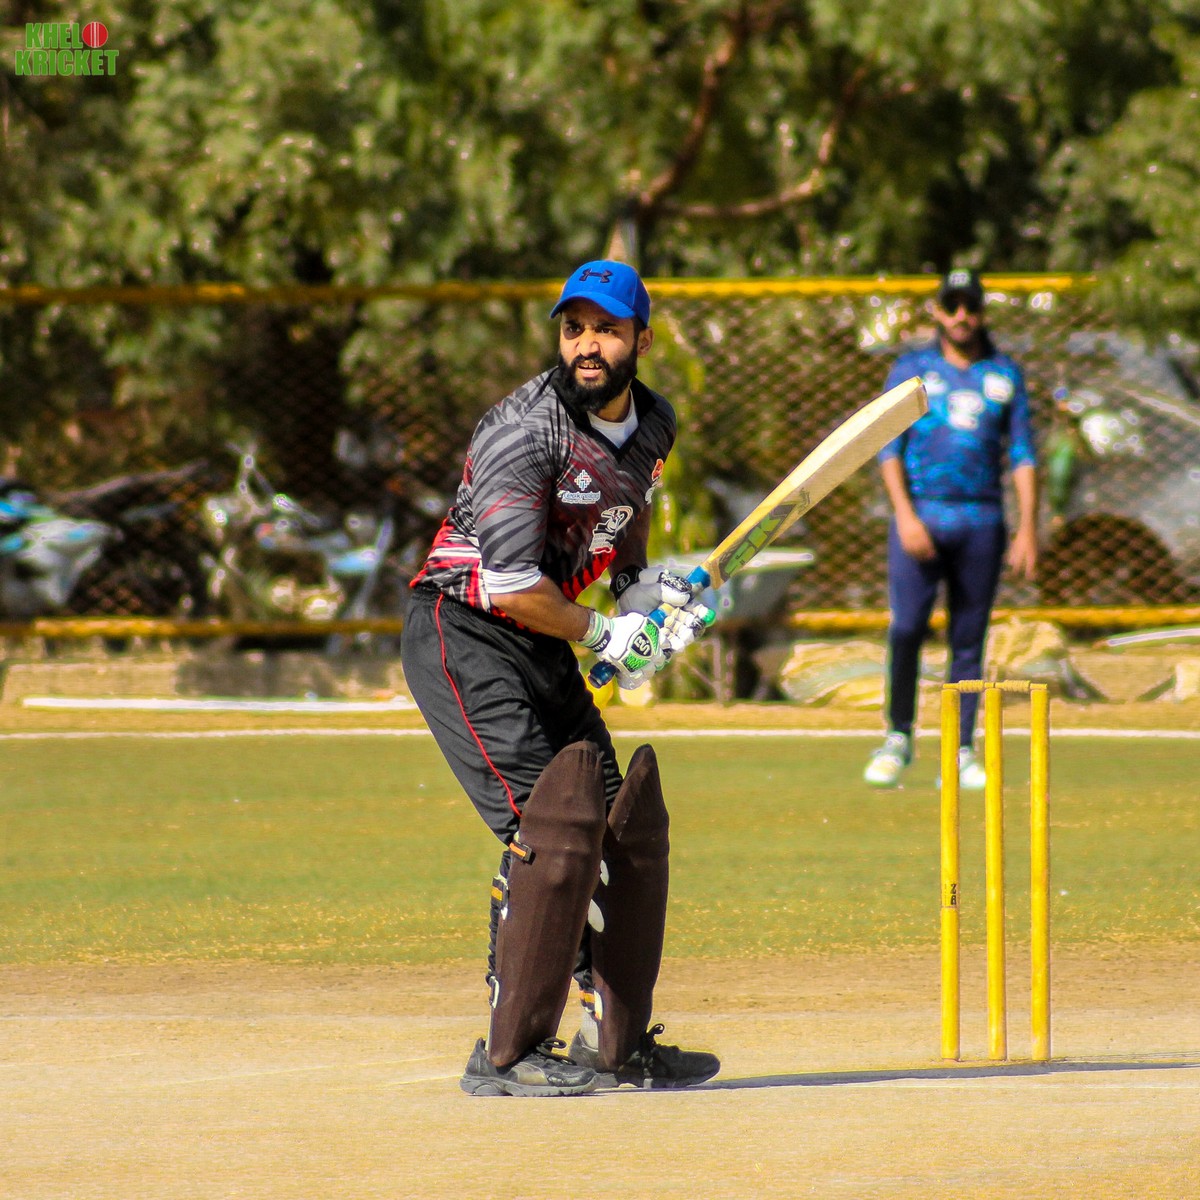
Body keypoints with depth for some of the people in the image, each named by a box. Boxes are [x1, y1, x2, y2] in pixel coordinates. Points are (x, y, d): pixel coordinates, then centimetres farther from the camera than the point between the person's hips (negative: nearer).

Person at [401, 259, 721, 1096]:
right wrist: (604, 638, -14)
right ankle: (509, 1053, -13)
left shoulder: (652, 423, 4)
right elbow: (512, 586, -26)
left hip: (547, 646, 9)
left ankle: (618, 1042, 20)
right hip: (465, 640, -9)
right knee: (554, 826, -19)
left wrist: (646, 582, 1)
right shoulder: (526, 429, -22)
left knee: (629, 822, 8)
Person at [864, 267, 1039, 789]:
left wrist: (1028, 528, 0)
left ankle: (962, 753, 4)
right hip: (920, 516, -2)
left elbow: (1023, 455, 10)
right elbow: (889, 448, 2)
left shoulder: (1005, 375, 12)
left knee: (969, 640, 1)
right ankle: (898, 738, 0)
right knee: (906, 628, -14)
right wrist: (905, 515, -12)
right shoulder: (911, 369, 8)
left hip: (982, 521, 2)